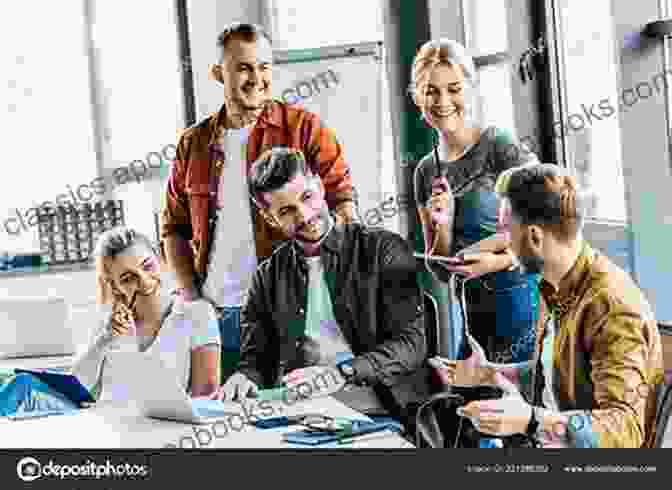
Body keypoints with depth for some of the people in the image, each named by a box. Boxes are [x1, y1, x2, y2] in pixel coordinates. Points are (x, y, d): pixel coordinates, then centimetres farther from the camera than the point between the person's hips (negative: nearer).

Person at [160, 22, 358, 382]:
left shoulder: (302, 128, 2)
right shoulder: (194, 144, 12)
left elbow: (342, 203, -3)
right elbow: (174, 228, 15)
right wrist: (192, 297, 4)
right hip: (216, 314, 3)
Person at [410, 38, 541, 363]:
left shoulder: (501, 148, -8)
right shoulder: (427, 171, 9)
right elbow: (440, 272, 13)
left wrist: (499, 261, -20)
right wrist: (443, 228, -6)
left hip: (518, 299, -5)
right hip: (467, 310, 5)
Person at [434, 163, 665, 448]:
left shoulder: (612, 306, -24)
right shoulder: (557, 290, 4)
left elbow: (624, 429, -29)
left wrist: (530, 421, -40)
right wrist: (486, 373, 18)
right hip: (548, 441, 8)